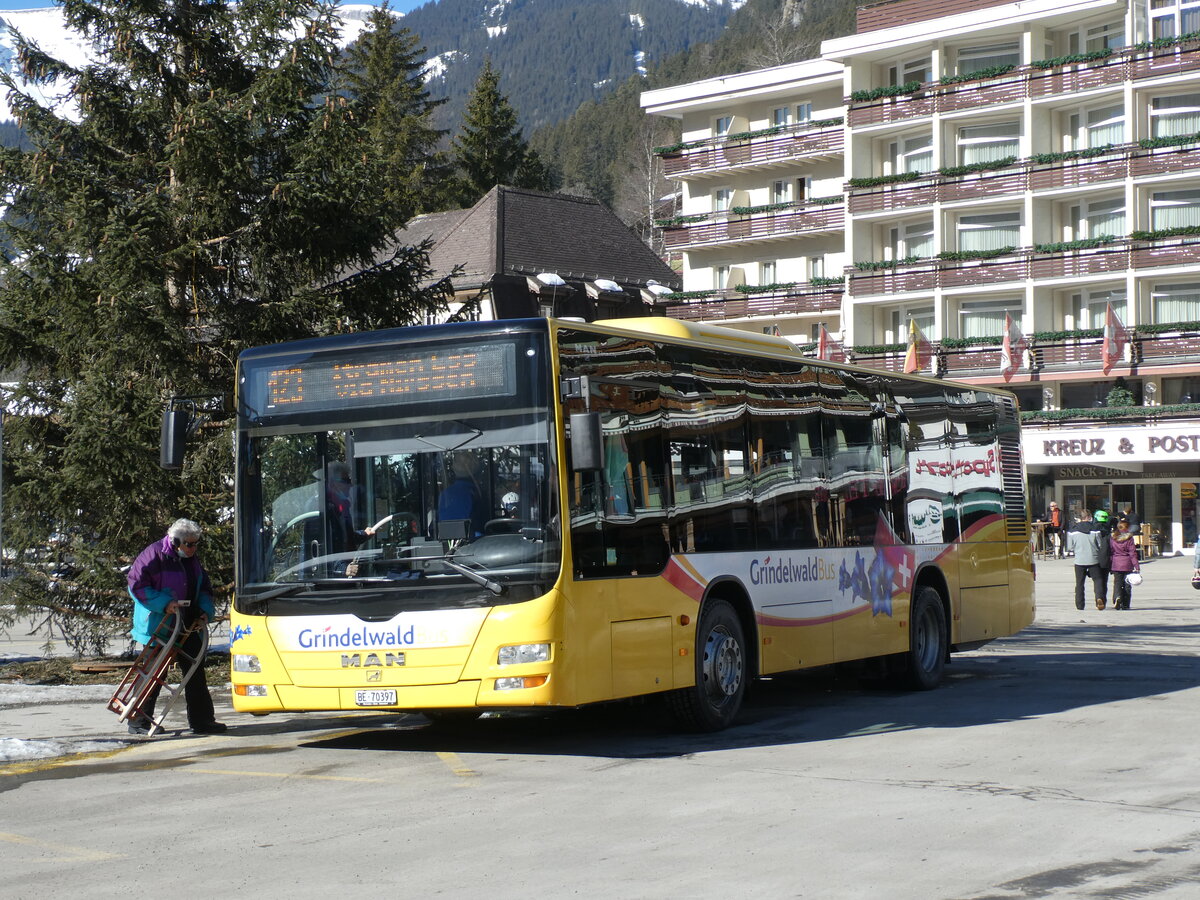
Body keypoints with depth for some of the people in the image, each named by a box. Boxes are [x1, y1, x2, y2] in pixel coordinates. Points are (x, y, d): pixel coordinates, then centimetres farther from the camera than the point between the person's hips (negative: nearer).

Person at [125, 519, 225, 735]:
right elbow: (136, 585, -17)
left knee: (195, 671, 6)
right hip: (159, 628, -7)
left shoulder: (191, 560, 11)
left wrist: (205, 611, 2)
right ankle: (138, 722, 10)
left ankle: (202, 720, 11)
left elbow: (204, 588, 21)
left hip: (187, 627, 7)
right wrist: (164, 604, -24)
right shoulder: (154, 555, -14)